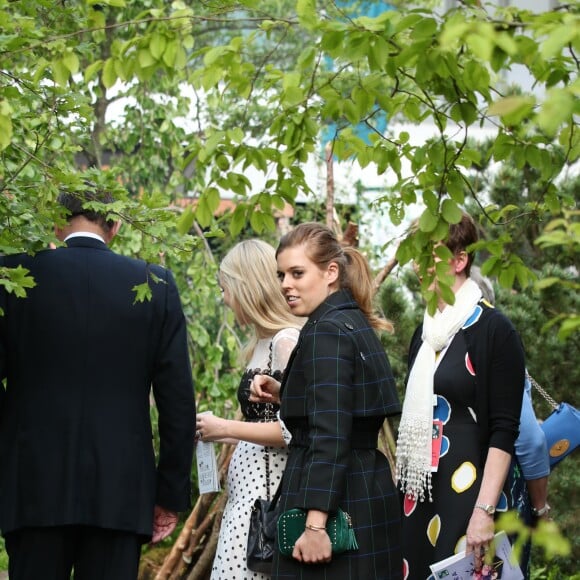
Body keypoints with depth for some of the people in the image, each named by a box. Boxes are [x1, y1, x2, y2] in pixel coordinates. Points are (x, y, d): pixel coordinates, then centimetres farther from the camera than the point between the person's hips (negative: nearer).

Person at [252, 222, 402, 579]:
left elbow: (330, 435, -21)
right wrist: (282, 393, 12)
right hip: (371, 493, 10)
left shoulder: (325, 332, -14)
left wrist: (315, 523, -25)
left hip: (335, 499, -10)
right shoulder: (357, 325, 14)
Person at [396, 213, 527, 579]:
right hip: (420, 493, 7)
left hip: (467, 490, -7)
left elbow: (504, 431, -13)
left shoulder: (494, 330, -8)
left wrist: (485, 510, -20)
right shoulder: (426, 332, 13)